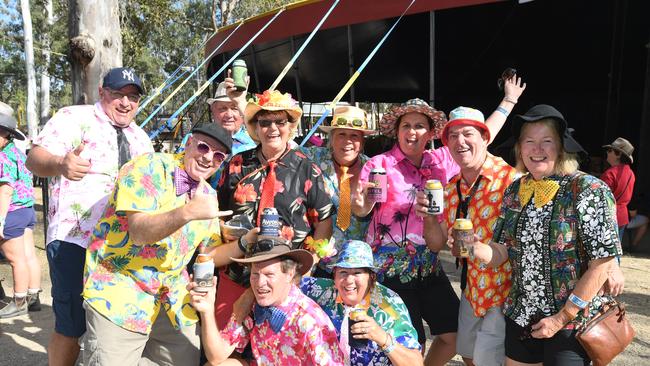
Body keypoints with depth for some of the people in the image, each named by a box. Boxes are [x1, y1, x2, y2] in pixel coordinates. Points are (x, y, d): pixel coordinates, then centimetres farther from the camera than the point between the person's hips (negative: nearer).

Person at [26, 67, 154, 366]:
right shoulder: (74, 118, -2)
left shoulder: (140, 138, 17)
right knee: (71, 327, -3)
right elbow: (34, 158, -13)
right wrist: (61, 163, -35)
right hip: (76, 241, -6)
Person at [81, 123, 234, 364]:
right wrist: (188, 212, -38)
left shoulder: (209, 195, 7)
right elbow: (139, 231, -25)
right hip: (119, 295, -6)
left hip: (173, 301, 6)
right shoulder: (150, 167, -13)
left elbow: (210, 252, 12)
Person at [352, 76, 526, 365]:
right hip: (390, 268, -5)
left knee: (456, 334, 10)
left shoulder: (441, 161, 3)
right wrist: (360, 202, -34)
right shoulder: (380, 164, -10)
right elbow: (361, 211, -11)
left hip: (429, 265, 5)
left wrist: (509, 101, 19)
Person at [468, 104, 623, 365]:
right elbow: (503, 251, 3)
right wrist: (476, 248, -19)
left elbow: (602, 263, -15)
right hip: (520, 316, 5)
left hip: (573, 322, -4)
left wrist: (561, 319, -14)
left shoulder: (589, 191, -14)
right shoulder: (515, 190, 2)